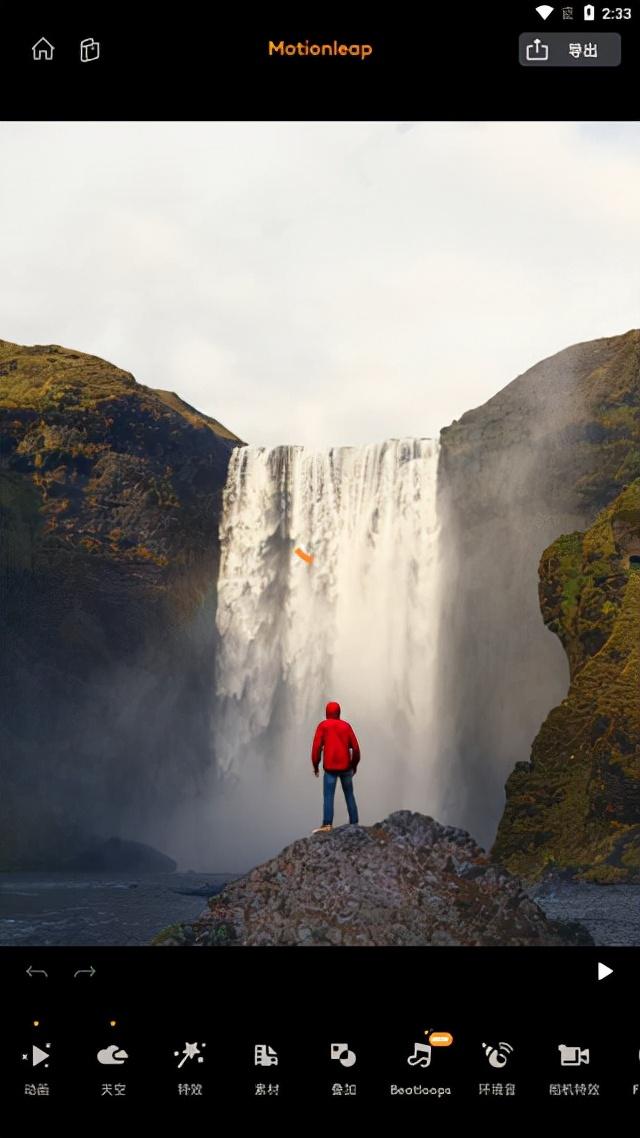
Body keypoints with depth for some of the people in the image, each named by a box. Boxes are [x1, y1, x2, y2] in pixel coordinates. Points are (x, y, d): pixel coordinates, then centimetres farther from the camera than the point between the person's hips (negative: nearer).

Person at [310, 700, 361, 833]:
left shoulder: (322, 726, 1)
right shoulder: (346, 726, 8)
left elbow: (316, 747, -7)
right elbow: (355, 748, 6)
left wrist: (315, 765, 4)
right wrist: (354, 765, 20)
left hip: (330, 767, -3)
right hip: (346, 767, 3)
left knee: (329, 796, -8)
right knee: (349, 795, 12)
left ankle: (327, 824, -21)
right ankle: (354, 823, 10)